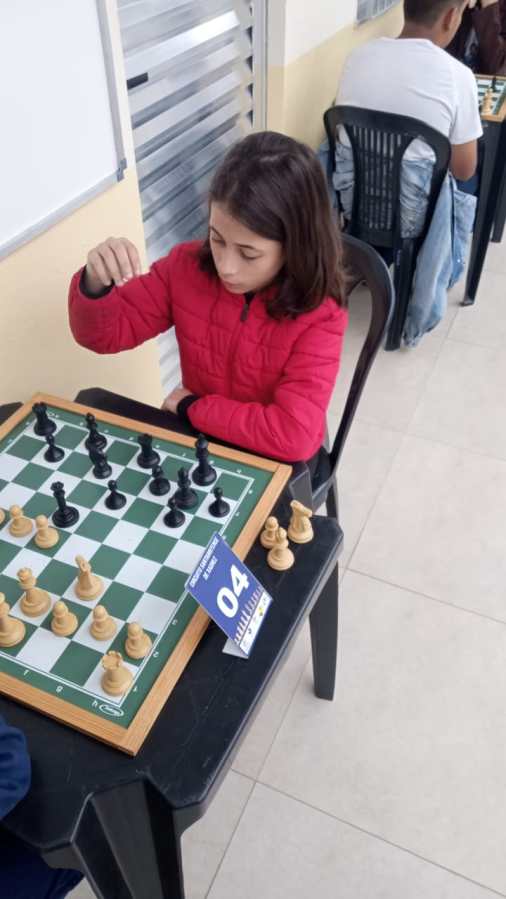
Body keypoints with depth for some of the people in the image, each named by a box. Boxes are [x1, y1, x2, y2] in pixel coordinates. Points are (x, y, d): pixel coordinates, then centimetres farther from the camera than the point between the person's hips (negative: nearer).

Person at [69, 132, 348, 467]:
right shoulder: (188, 266, -11)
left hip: (271, 467, -3)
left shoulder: (319, 316, -21)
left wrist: (191, 407, -19)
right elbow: (106, 334, -4)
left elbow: (293, 435, -27)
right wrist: (97, 285, -25)